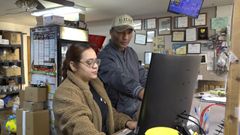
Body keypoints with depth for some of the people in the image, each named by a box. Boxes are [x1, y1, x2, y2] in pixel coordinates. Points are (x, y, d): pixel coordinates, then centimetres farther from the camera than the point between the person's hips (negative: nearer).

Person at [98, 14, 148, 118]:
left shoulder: (131, 52, 11)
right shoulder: (105, 56, -16)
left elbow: (143, 75, 7)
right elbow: (119, 78, -33)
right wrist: (141, 92, -49)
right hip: (118, 113, -7)